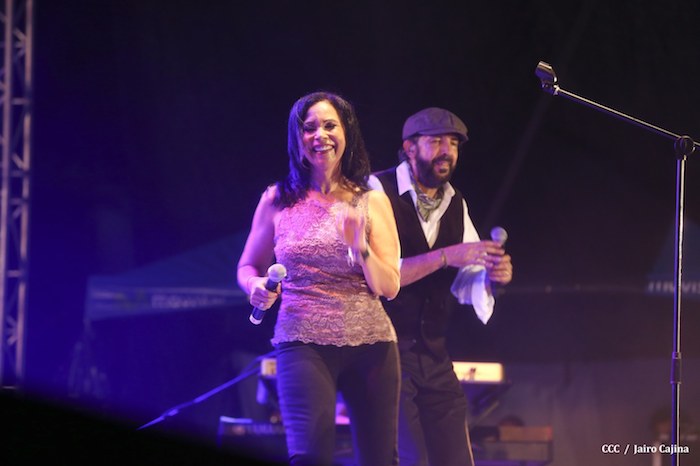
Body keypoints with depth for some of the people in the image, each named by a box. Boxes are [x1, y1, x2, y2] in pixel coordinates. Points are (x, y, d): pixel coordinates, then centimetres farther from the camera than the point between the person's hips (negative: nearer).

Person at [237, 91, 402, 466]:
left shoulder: (372, 203, 5)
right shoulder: (277, 201, 6)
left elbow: (389, 287, 1)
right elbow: (247, 267, 17)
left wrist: (360, 247, -17)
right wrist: (257, 288, -6)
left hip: (369, 343, 1)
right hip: (303, 344, -1)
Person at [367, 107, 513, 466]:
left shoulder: (455, 204, 12)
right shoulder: (378, 191, -10)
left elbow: (467, 286, 13)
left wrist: (492, 273, -10)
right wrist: (446, 256, -25)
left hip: (434, 356, 7)